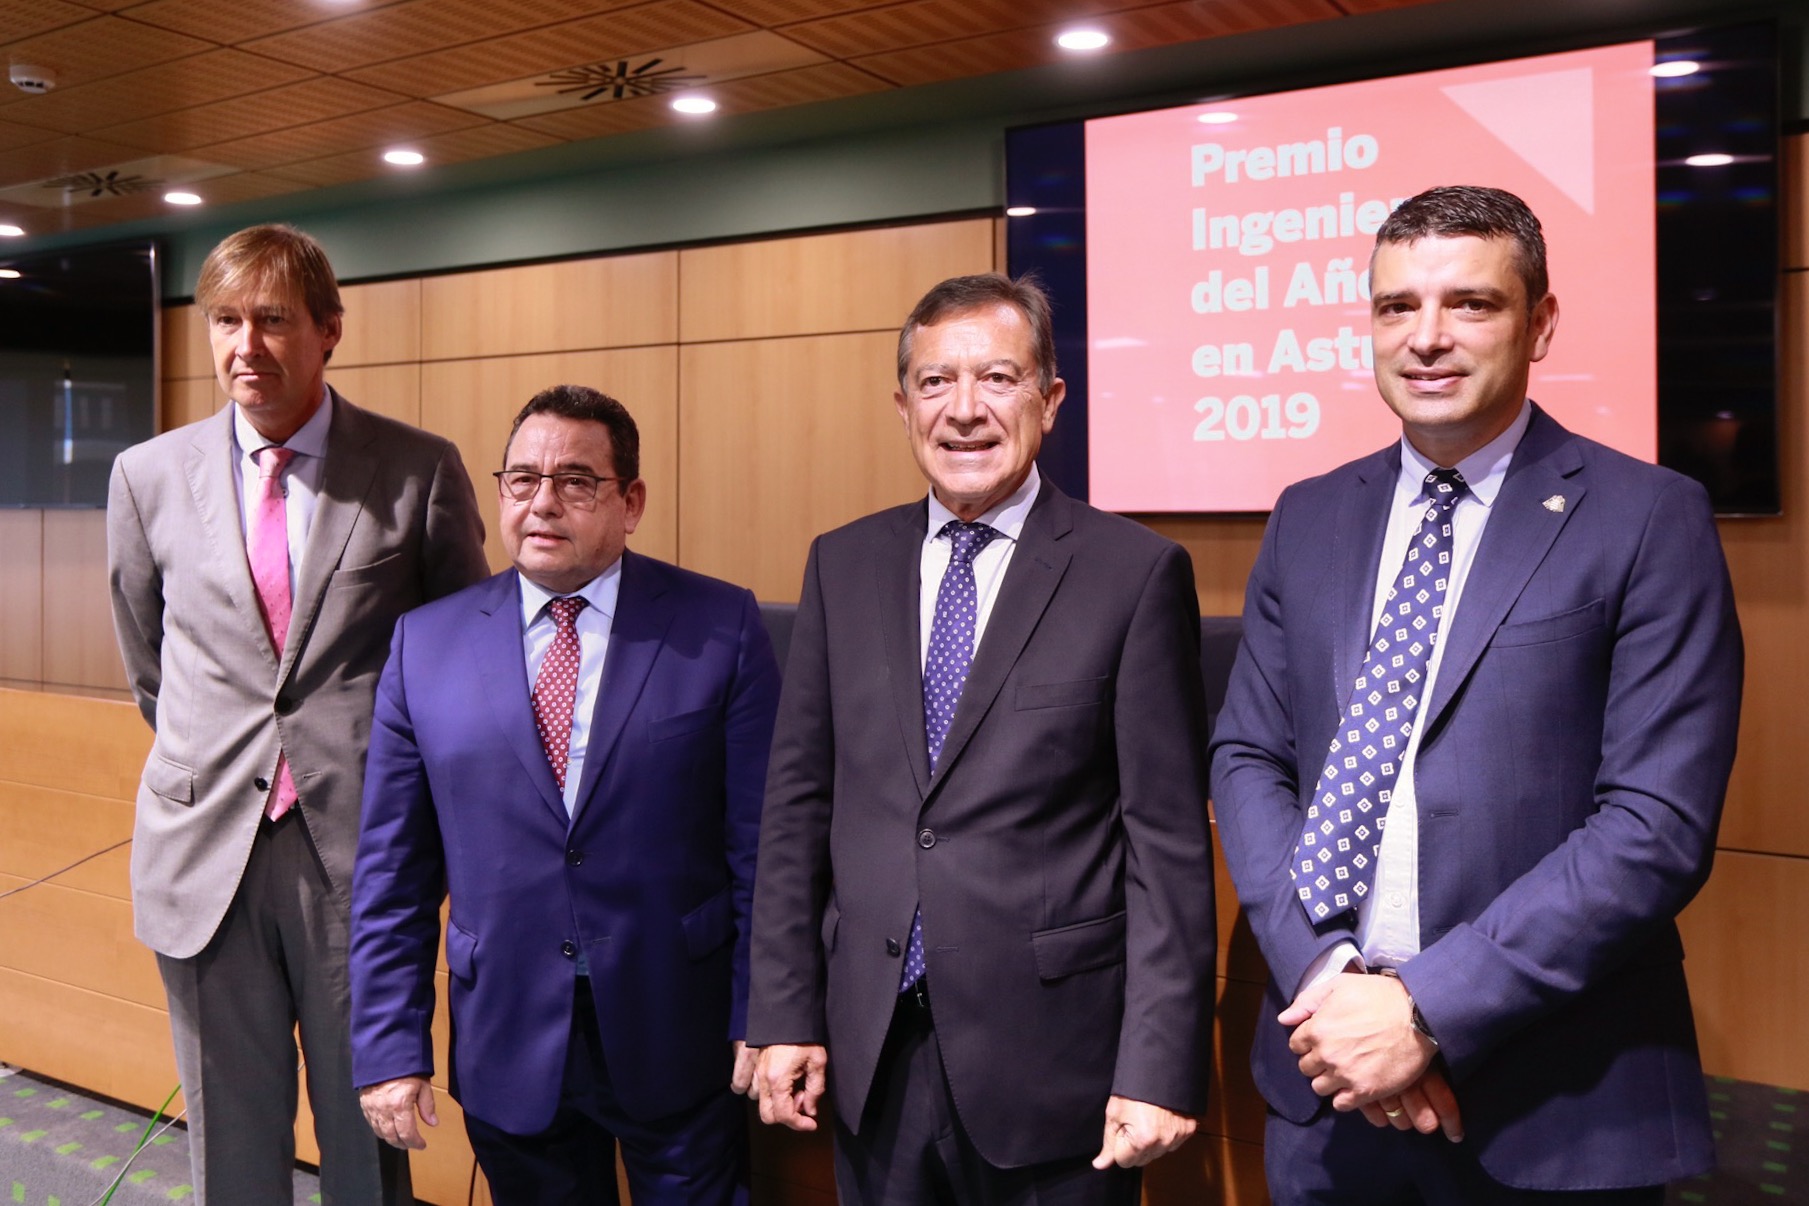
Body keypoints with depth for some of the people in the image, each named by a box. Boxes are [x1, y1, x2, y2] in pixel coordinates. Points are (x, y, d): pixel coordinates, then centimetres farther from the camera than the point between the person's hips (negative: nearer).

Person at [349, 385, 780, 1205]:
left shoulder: (720, 628, -5)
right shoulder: (426, 642, 1)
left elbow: (761, 848, -4)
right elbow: (392, 873, 3)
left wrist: (760, 1021, -6)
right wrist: (389, 1047, 0)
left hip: (679, 1045, -1)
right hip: (507, 1054, 2)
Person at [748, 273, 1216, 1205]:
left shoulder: (1136, 572, -7)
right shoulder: (842, 565, 5)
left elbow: (1168, 840, -9)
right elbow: (798, 801, 5)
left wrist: (1160, 1067, -12)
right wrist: (785, 1014, 3)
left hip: (1050, 1058, -3)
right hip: (871, 1054, 4)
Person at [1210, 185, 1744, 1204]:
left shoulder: (1651, 521, -8)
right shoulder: (1309, 520, 5)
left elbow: (1660, 825, -14)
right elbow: (1249, 758, 3)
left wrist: (1428, 1008, -18)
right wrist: (1326, 971, -11)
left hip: (1554, 1101, -3)